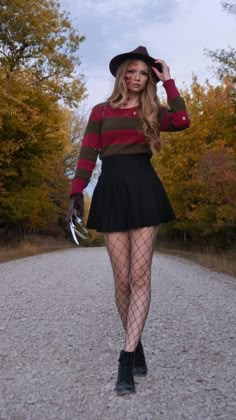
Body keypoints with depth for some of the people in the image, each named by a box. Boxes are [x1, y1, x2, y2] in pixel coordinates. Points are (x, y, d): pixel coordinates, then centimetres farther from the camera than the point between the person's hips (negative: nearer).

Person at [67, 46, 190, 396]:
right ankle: (137, 348, 18)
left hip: (144, 190, 0)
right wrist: (77, 190, -9)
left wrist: (168, 80, 3)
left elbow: (181, 121, -8)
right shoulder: (101, 111, 14)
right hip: (111, 191, 0)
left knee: (140, 276, -8)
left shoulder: (153, 111, 14)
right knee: (123, 278, 0)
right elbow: (88, 153, 5)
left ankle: (126, 359, -6)